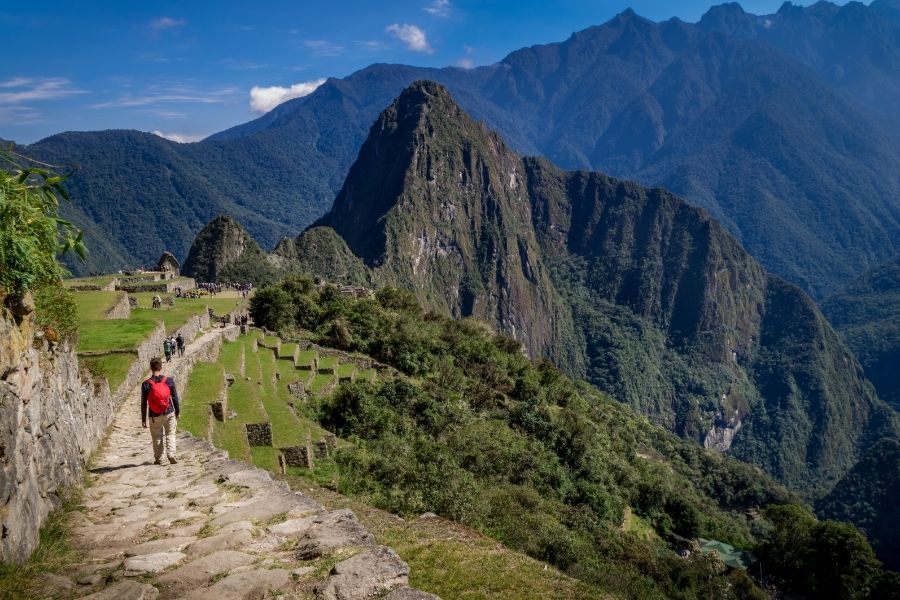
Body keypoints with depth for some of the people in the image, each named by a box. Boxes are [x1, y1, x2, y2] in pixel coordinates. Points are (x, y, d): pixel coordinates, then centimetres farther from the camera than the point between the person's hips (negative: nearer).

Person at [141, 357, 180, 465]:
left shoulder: (146, 384, -8)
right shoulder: (169, 381, -6)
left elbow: (143, 404, -4)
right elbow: (175, 398, 0)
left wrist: (143, 420, 3)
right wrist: (178, 412, 13)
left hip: (155, 416, 0)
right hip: (169, 414, 0)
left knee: (156, 438, 14)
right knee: (170, 435, 11)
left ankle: (158, 459, 21)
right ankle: (171, 454, -5)